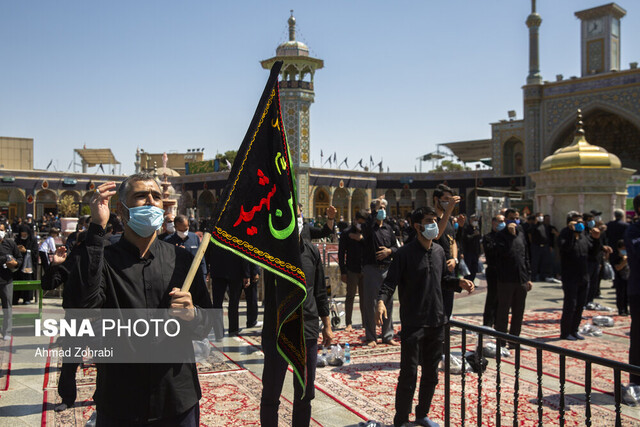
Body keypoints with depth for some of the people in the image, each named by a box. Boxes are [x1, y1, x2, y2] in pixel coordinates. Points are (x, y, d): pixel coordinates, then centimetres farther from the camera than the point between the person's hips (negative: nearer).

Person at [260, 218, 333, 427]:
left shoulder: (311, 250, 4)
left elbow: (320, 291, 12)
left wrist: (327, 325, 13)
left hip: (308, 331, 4)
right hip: (277, 331, -3)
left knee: (305, 395, 15)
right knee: (270, 396, 7)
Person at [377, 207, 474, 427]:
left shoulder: (439, 251, 9)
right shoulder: (405, 253, -12)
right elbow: (390, 281, -16)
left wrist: (459, 282, 2)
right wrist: (381, 301, -33)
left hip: (436, 321, 7)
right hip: (413, 323, -6)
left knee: (431, 373, 17)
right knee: (408, 375, -1)